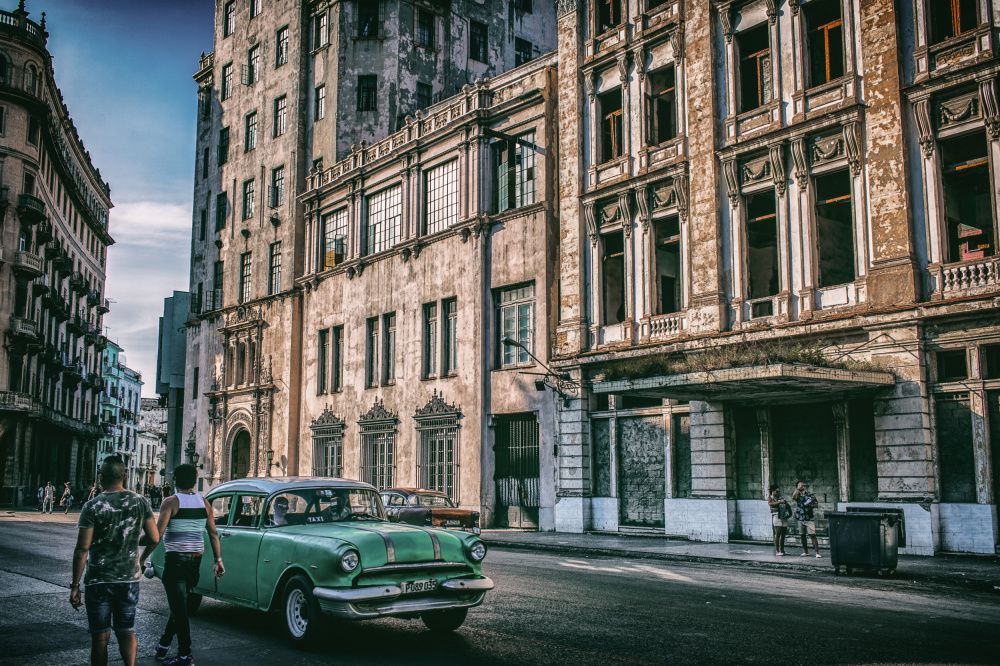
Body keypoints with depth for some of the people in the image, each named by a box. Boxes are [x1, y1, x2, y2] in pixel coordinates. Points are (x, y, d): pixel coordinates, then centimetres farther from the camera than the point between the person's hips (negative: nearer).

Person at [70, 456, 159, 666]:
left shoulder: (92, 507, -10)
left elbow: (82, 549, -13)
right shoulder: (139, 502, -1)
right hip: (130, 579, 3)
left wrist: (75, 585, -7)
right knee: (126, 632, 13)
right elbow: (154, 539, 0)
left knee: (100, 637, 7)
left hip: (99, 580, -3)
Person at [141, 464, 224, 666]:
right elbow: (213, 534, 5)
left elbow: (157, 534, -16)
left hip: (176, 560, -6)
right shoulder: (204, 503, 6)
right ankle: (163, 646, 30)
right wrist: (218, 560, 9)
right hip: (196, 559, 6)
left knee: (179, 608, -3)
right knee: (179, 605, 19)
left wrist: (142, 558, -10)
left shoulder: (171, 502, -9)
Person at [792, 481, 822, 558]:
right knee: (802, 536, 8)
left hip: (809, 519, -3)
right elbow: (793, 497, -17)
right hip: (800, 519, 3)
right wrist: (798, 488, -16)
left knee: (813, 535, -10)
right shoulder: (797, 495, 7)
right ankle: (805, 552, 20)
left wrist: (810, 505, -11)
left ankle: (817, 552, -12)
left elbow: (816, 504, 7)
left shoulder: (810, 495, 5)